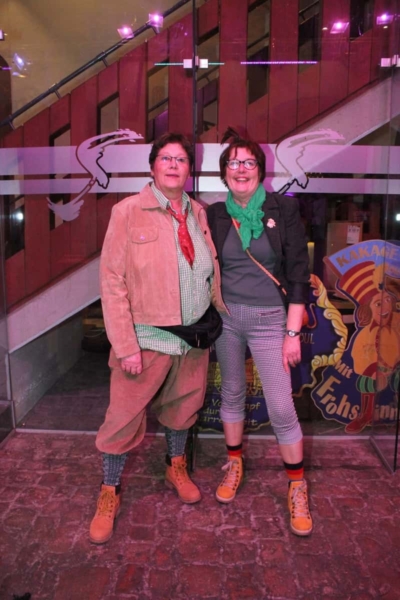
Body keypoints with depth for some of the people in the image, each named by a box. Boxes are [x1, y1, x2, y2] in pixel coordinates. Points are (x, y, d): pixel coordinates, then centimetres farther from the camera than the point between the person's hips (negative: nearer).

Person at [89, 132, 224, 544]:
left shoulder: (198, 213, 5)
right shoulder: (128, 212, -11)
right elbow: (111, 281, -13)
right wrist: (126, 346, -17)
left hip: (195, 334, 5)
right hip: (148, 337, -5)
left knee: (183, 407, 20)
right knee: (124, 417, 5)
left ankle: (176, 469, 46)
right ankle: (109, 493, 28)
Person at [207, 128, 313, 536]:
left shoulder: (283, 210, -5)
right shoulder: (214, 215, 2)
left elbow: (298, 273, -6)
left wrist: (293, 333, -9)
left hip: (269, 318, -2)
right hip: (224, 316, 3)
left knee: (281, 407, -2)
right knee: (232, 392, 15)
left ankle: (297, 487, 19)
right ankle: (234, 465, 37)